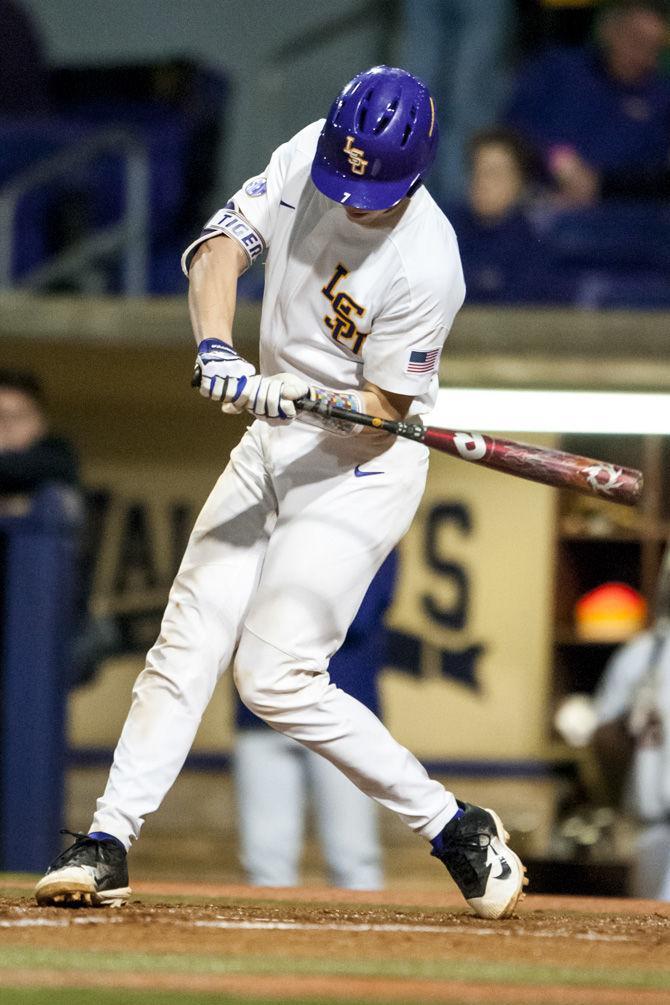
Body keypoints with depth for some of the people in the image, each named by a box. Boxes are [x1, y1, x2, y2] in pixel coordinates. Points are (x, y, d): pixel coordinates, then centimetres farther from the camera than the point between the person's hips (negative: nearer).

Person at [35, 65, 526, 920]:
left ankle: (456, 830, -2)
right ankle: (108, 843, 6)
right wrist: (216, 349, -28)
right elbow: (219, 247, -11)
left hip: (359, 472, -7)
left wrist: (304, 398, -36)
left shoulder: (424, 265, -26)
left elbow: (387, 408, -19)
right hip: (271, 447, 7)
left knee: (275, 678, -12)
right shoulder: (308, 154, -8)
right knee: (187, 643, 3)